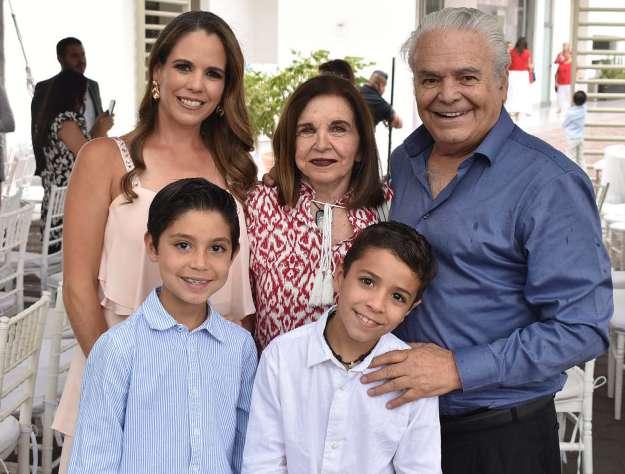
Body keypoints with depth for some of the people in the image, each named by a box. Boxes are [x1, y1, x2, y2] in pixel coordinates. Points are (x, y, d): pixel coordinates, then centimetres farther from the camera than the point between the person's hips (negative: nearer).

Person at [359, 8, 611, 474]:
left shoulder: (551, 183, -17)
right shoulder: (404, 161, 3)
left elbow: (581, 327, -20)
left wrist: (460, 369, -23)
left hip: (501, 435, -5)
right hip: (403, 417, 6)